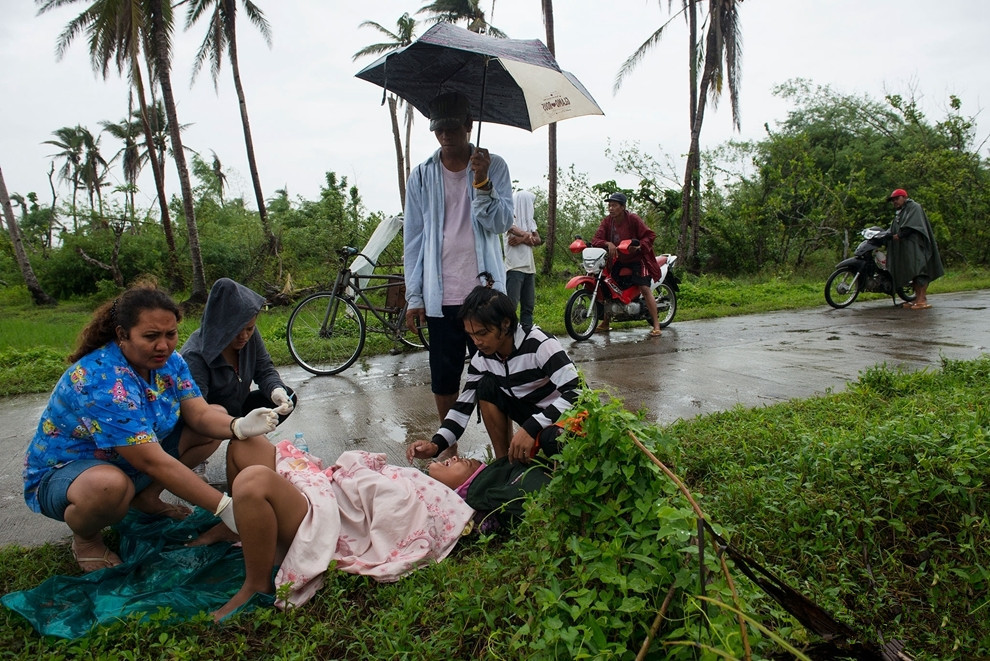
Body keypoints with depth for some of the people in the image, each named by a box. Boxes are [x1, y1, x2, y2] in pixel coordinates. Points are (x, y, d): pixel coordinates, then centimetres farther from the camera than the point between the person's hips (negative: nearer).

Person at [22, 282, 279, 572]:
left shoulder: (168, 361, -11)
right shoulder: (100, 381, -34)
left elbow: (199, 414, -15)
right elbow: (153, 462, -38)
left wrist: (238, 426, -39)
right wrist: (224, 507, -40)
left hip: (134, 460, 7)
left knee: (217, 422, -4)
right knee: (111, 485, -41)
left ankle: (147, 497, 7)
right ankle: (85, 539, -5)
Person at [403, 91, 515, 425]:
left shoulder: (494, 166, 3)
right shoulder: (422, 176, 6)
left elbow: (501, 223, -5)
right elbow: (413, 239, 7)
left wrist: (481, 183, -20)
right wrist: (414, 296, 4)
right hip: (439, 296, 2)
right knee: (443, 377, 9)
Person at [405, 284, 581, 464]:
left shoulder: (539, 344, -28)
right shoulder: (482, 359, -8)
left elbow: (576, 393, -34)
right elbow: (463, 406, -6)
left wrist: (531, 428, -43)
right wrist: (436, 444, -22)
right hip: (535, 416, 6)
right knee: (487, 387, -12)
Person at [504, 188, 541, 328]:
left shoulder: (529, 220, 21)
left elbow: (537, 240, 5)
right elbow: (514, 230, -25)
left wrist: (522, 239, -11)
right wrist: (527, 236, -10)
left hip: (529, 267, 8)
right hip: (515, 267, -8)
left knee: (528, 305, 10)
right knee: (511, 304, -13)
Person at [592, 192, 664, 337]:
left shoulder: (633, 219, -14)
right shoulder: (607, 221, -3)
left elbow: (650, 235, -13)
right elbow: (596, 239, -11)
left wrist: (639, 246, -31)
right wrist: (608, 243, -31)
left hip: (637, 258, -5)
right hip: (618, 260, 5)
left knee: (645, 288, -17)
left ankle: (656, 325, -12)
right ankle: (605, 323, 19)